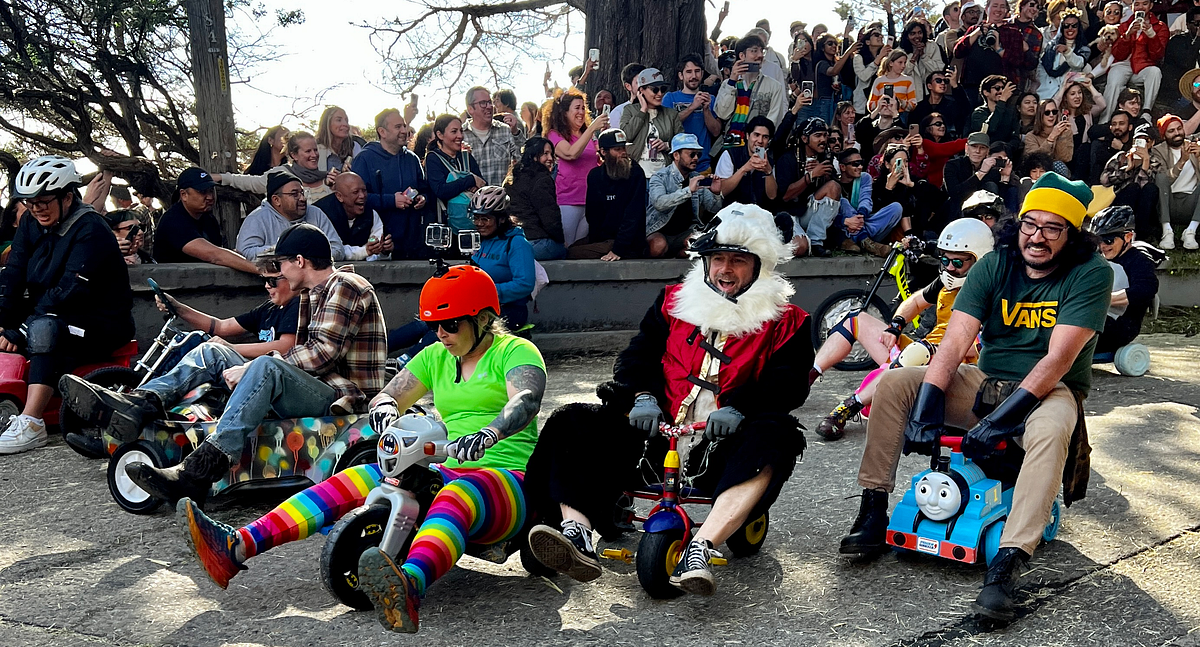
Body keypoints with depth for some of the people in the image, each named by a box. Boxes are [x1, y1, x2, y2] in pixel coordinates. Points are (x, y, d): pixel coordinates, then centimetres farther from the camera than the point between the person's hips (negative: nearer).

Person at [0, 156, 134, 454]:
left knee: (43, 329, -35)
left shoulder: (91, 230, -16)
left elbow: (70, 292, -24)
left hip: (101, 324, -8)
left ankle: (30, 423, -37)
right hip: (49, 316, 8)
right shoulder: (31, 224, 7)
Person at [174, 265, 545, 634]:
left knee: (457, 496, -41)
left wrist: (483, 437, -41)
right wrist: (385, 408, -12)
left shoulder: (516, 351, -2)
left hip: (508, 478, -6)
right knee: (354, 480, -15)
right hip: (443, 473, 6)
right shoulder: (436, 357, 18)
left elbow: (527, 400, -22)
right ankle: (238, 547, -25)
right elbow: (388, 395, 13)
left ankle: (408, 588, -68)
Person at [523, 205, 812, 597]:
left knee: (772, 442, -36)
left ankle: (700, 548, -46)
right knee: (573, 427, -16)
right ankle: (577, 534, -35)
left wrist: (737, 407, -23)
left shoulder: (785, 321, 9)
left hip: (723, 444, -3)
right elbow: (637, 354, 10)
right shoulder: (675, 301, 18)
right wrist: (642, 395, -12)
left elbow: (789, 384, -5)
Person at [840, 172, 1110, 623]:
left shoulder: (1091, 272, -12)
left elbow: (1058, 359, -22)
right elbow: (955, 341, -12)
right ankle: (873, 514, -9)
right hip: (986, 382, 4)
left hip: (1050, 390, -4)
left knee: (1051, 431, -39)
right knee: (893, 383, -14)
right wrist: (925, 410, -24)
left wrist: (1000, 419, -29)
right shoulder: (996, 264, -2)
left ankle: (1005, 567, -40)